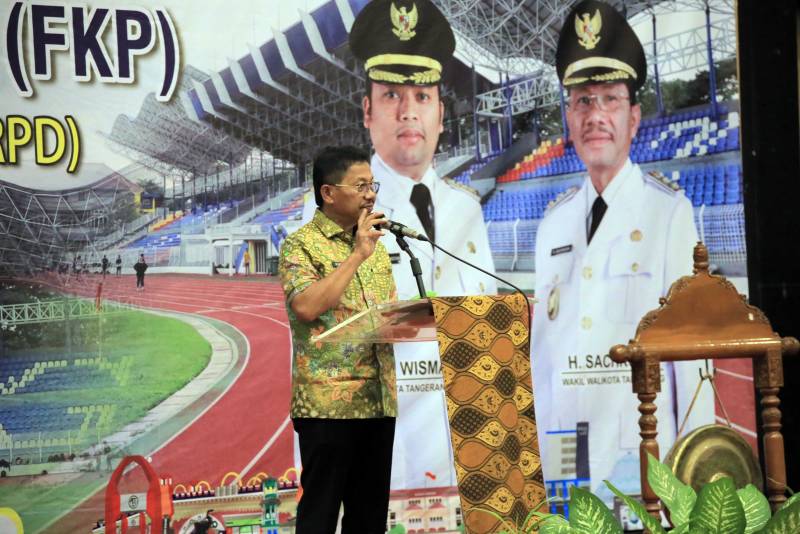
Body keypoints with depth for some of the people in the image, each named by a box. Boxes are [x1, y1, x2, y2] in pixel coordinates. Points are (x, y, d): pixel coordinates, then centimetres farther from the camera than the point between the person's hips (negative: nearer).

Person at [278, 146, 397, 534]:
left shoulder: (377, 246, 16)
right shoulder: (301, 244, -4)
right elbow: (305, 307, -20)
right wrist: (357, 255, -16)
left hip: (379, 398, 6)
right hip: (328, 400, -6)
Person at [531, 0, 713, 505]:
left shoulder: (671, 212, -5)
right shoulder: (554, 222, 9)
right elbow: (542, 347, 12)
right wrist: (539, 450, 11)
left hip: (641, 459, -4)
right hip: (562, 459, 4)